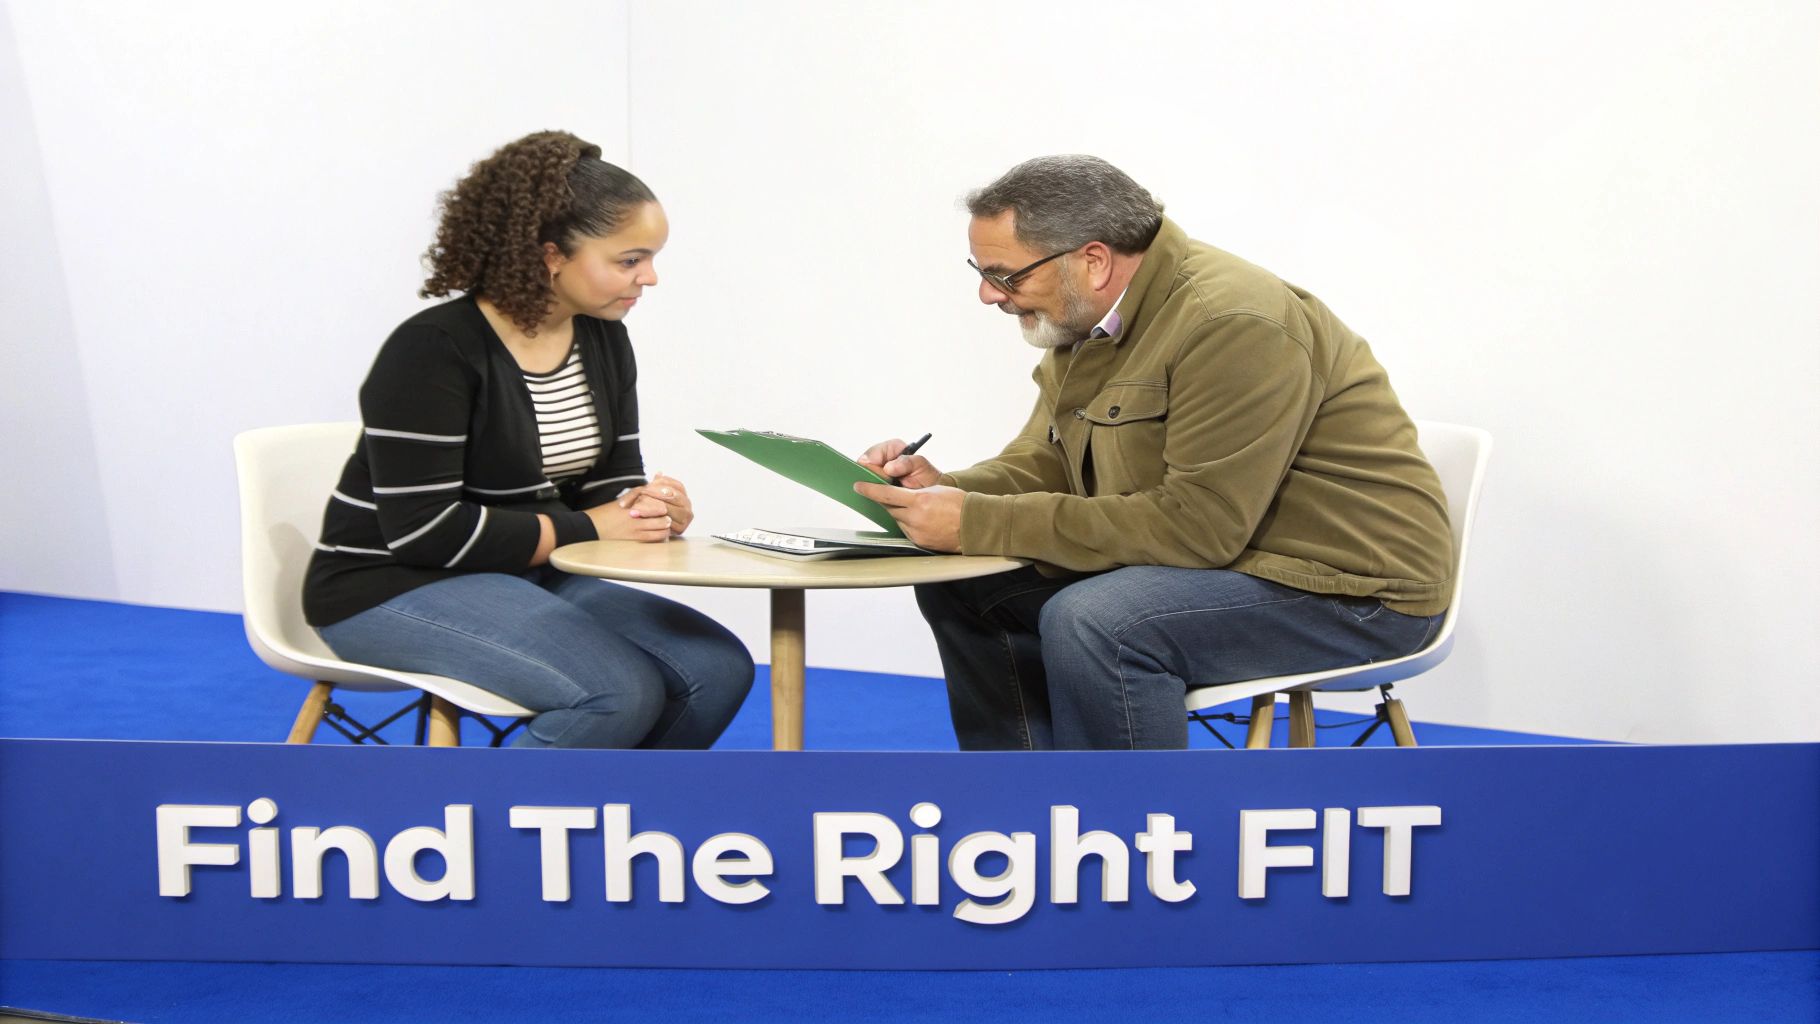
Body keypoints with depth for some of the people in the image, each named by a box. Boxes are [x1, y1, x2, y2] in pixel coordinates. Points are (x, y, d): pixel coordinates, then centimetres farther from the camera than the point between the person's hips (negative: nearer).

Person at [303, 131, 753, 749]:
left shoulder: (602, 339, 5)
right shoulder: (434, 350, -17)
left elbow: (611, 479, 10)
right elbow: (423, 529, -22)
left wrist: (648, 509, -16)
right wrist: (586, 529, -21)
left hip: (525, 579, 8)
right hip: (396, 588, -8)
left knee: (717, 668, -11)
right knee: (621, 692, -28)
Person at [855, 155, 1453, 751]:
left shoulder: (1234, 324, -25)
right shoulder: (1085, 318, 4)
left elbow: (1197, 525, -29)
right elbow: (1044, 462, 11)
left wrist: (978, 523, -27)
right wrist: (945, 490, -11)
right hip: (1221, 560, 9)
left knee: (1091, 622, -32)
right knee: (966, 589, 4)